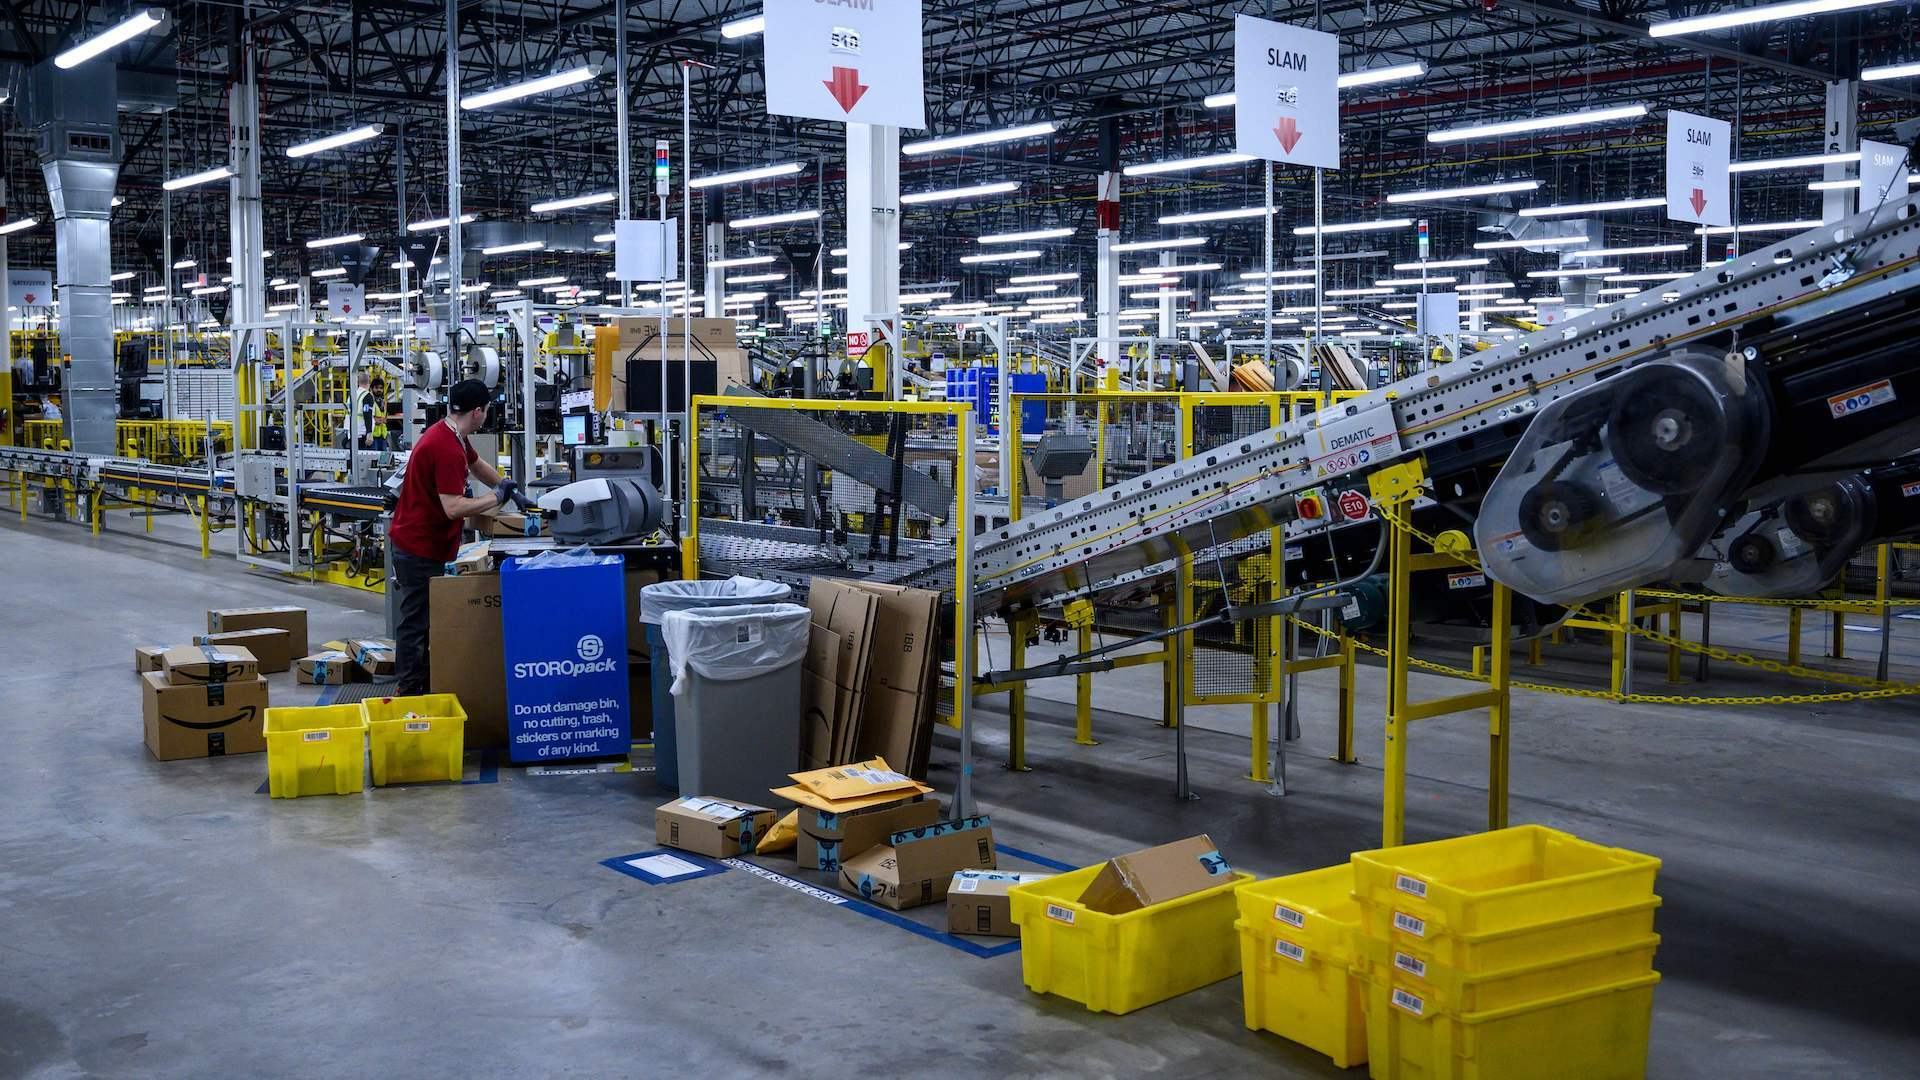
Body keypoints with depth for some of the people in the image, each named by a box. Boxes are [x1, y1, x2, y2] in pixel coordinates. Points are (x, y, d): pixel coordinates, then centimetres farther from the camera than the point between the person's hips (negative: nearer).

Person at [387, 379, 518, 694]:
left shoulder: (449, 436, 9)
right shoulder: (447, 449, -24)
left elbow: (478, 465, 29)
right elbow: (453, 508, -28)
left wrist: (505, 488, 31)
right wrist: (496, 497, -17)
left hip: (421, 544, 11)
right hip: (419, 549, -11)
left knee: (424, 620, 15)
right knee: (415, 623, -4)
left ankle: (426, 685, 22)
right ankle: (410, 693, 2)